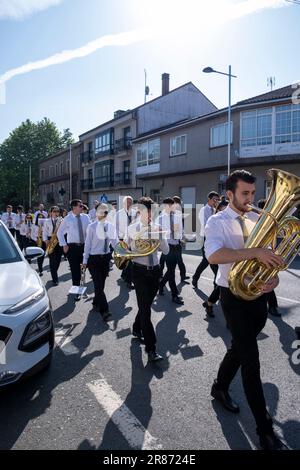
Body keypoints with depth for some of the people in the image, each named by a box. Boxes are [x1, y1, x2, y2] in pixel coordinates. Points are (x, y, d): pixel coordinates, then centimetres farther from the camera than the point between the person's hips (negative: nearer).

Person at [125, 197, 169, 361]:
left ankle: (137, 329, 45)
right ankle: (151, 348, 0)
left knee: (146, 304, 17)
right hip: (140, 271, -3)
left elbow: (166, 251, 0)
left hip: (155, 270, 3)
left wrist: (160, 235, -13)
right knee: (145, 308, -5)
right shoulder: (132, 229, -2)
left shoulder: (157, 228, 3)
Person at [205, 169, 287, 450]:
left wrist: (275, 276, -14)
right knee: (251, 359, -1)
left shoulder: (259, 220, 6)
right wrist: (255, 252, -35)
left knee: (241, 347, 20)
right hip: (234, 296, -5)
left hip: (258, 294, 6)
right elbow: (214, 255, -29)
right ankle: (265, 430, 14)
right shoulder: (217, 222, -10)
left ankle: (220, 388, 46)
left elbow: (271, 255, 7)